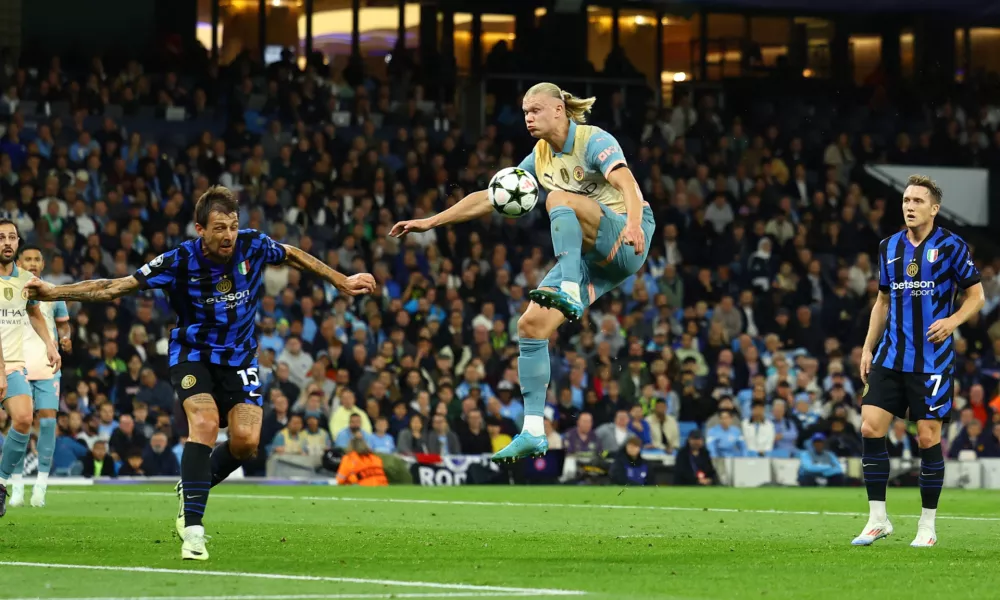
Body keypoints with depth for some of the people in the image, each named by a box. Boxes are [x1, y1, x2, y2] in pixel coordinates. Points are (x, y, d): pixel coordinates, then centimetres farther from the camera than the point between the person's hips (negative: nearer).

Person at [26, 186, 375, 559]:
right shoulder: (180, 261, -20)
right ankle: (192, 529, -26)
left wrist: (342, 283, 15)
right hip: (193, 354, -3)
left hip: (239, 358, 3)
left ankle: (193, 487, 17)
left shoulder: (253, 247, -13)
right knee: (205, 423, -27)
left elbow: (294, 256, 9)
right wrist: (55, 292, -27)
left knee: (246, 441, -13)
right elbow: (115, 287, -17)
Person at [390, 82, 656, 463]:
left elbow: (626, 184, -26)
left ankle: (570, 293, -44)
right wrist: (430, 222, 12)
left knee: (557, 198, -30)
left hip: (624, 245, -7)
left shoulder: (594, 140, -8)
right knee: (531, 324, -9)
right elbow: (487, 198, 17)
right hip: (586, 257, 7)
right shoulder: (540, 159, 13)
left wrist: (633, 224, -46)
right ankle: (533, 432, -7)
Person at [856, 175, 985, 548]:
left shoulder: (951, 246, -4)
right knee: (870, 428, -6)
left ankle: (927, 525, 10)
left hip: (932, 360, -4)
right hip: (890, 358, 4)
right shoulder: (890, 247, 10)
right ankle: (877, 519, 3)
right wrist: (868, 348, 12)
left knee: (929, 438, -2)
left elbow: (976, 296, 1)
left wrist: (951, 321, -17)